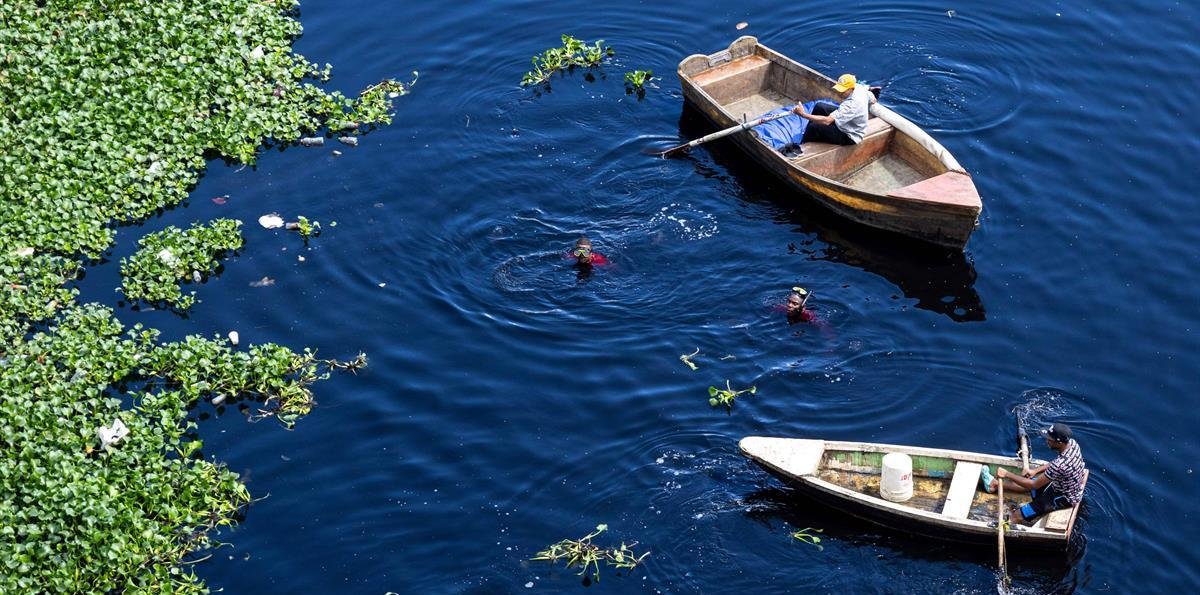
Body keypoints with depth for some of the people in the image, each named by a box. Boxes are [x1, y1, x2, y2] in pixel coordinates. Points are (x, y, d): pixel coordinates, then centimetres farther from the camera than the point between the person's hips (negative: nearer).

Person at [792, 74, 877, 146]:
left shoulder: (852, 104, -39)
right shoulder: (858, 87, -15)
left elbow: (827, 121, -43)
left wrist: (803, 114, -44)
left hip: (850, 137, -9)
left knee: (814, 127, -16)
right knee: (819, 106, 5)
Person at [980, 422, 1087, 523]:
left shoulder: (1060, 465, -40)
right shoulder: (1072, 443, -15)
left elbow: (1034, 485, -27)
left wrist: (1007, 474, -22)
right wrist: (1036, 471, 2)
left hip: (1064, 498, -9)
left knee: (1017, 516, -8)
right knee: (1027, 481, 27)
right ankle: (995, 484, 46)